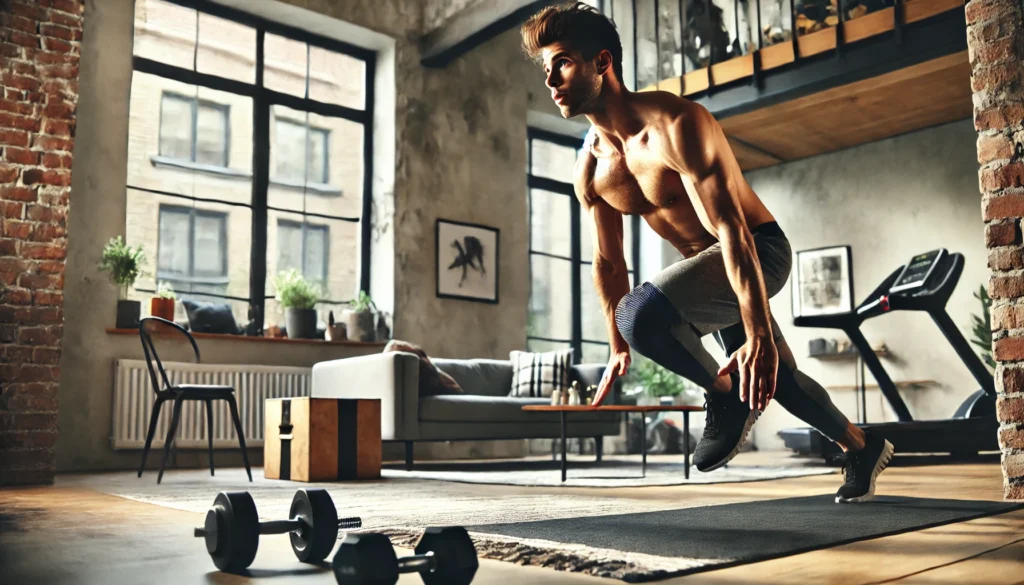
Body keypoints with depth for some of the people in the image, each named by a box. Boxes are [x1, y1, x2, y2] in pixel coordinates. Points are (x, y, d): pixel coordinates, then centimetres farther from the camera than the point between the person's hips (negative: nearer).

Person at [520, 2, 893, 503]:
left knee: (641, 314, -32)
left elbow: (732, 230, -32)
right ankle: (863, 448, 48)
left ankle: (728, 396, -6)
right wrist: (617, 350, 12)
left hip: (758, 253, -8)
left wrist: (759, 334, -37)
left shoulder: (675, 125, -26)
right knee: (777, 379, 22)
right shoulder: (589, 169, -3)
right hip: (705, 264, 8)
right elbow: (608, 264, 8)